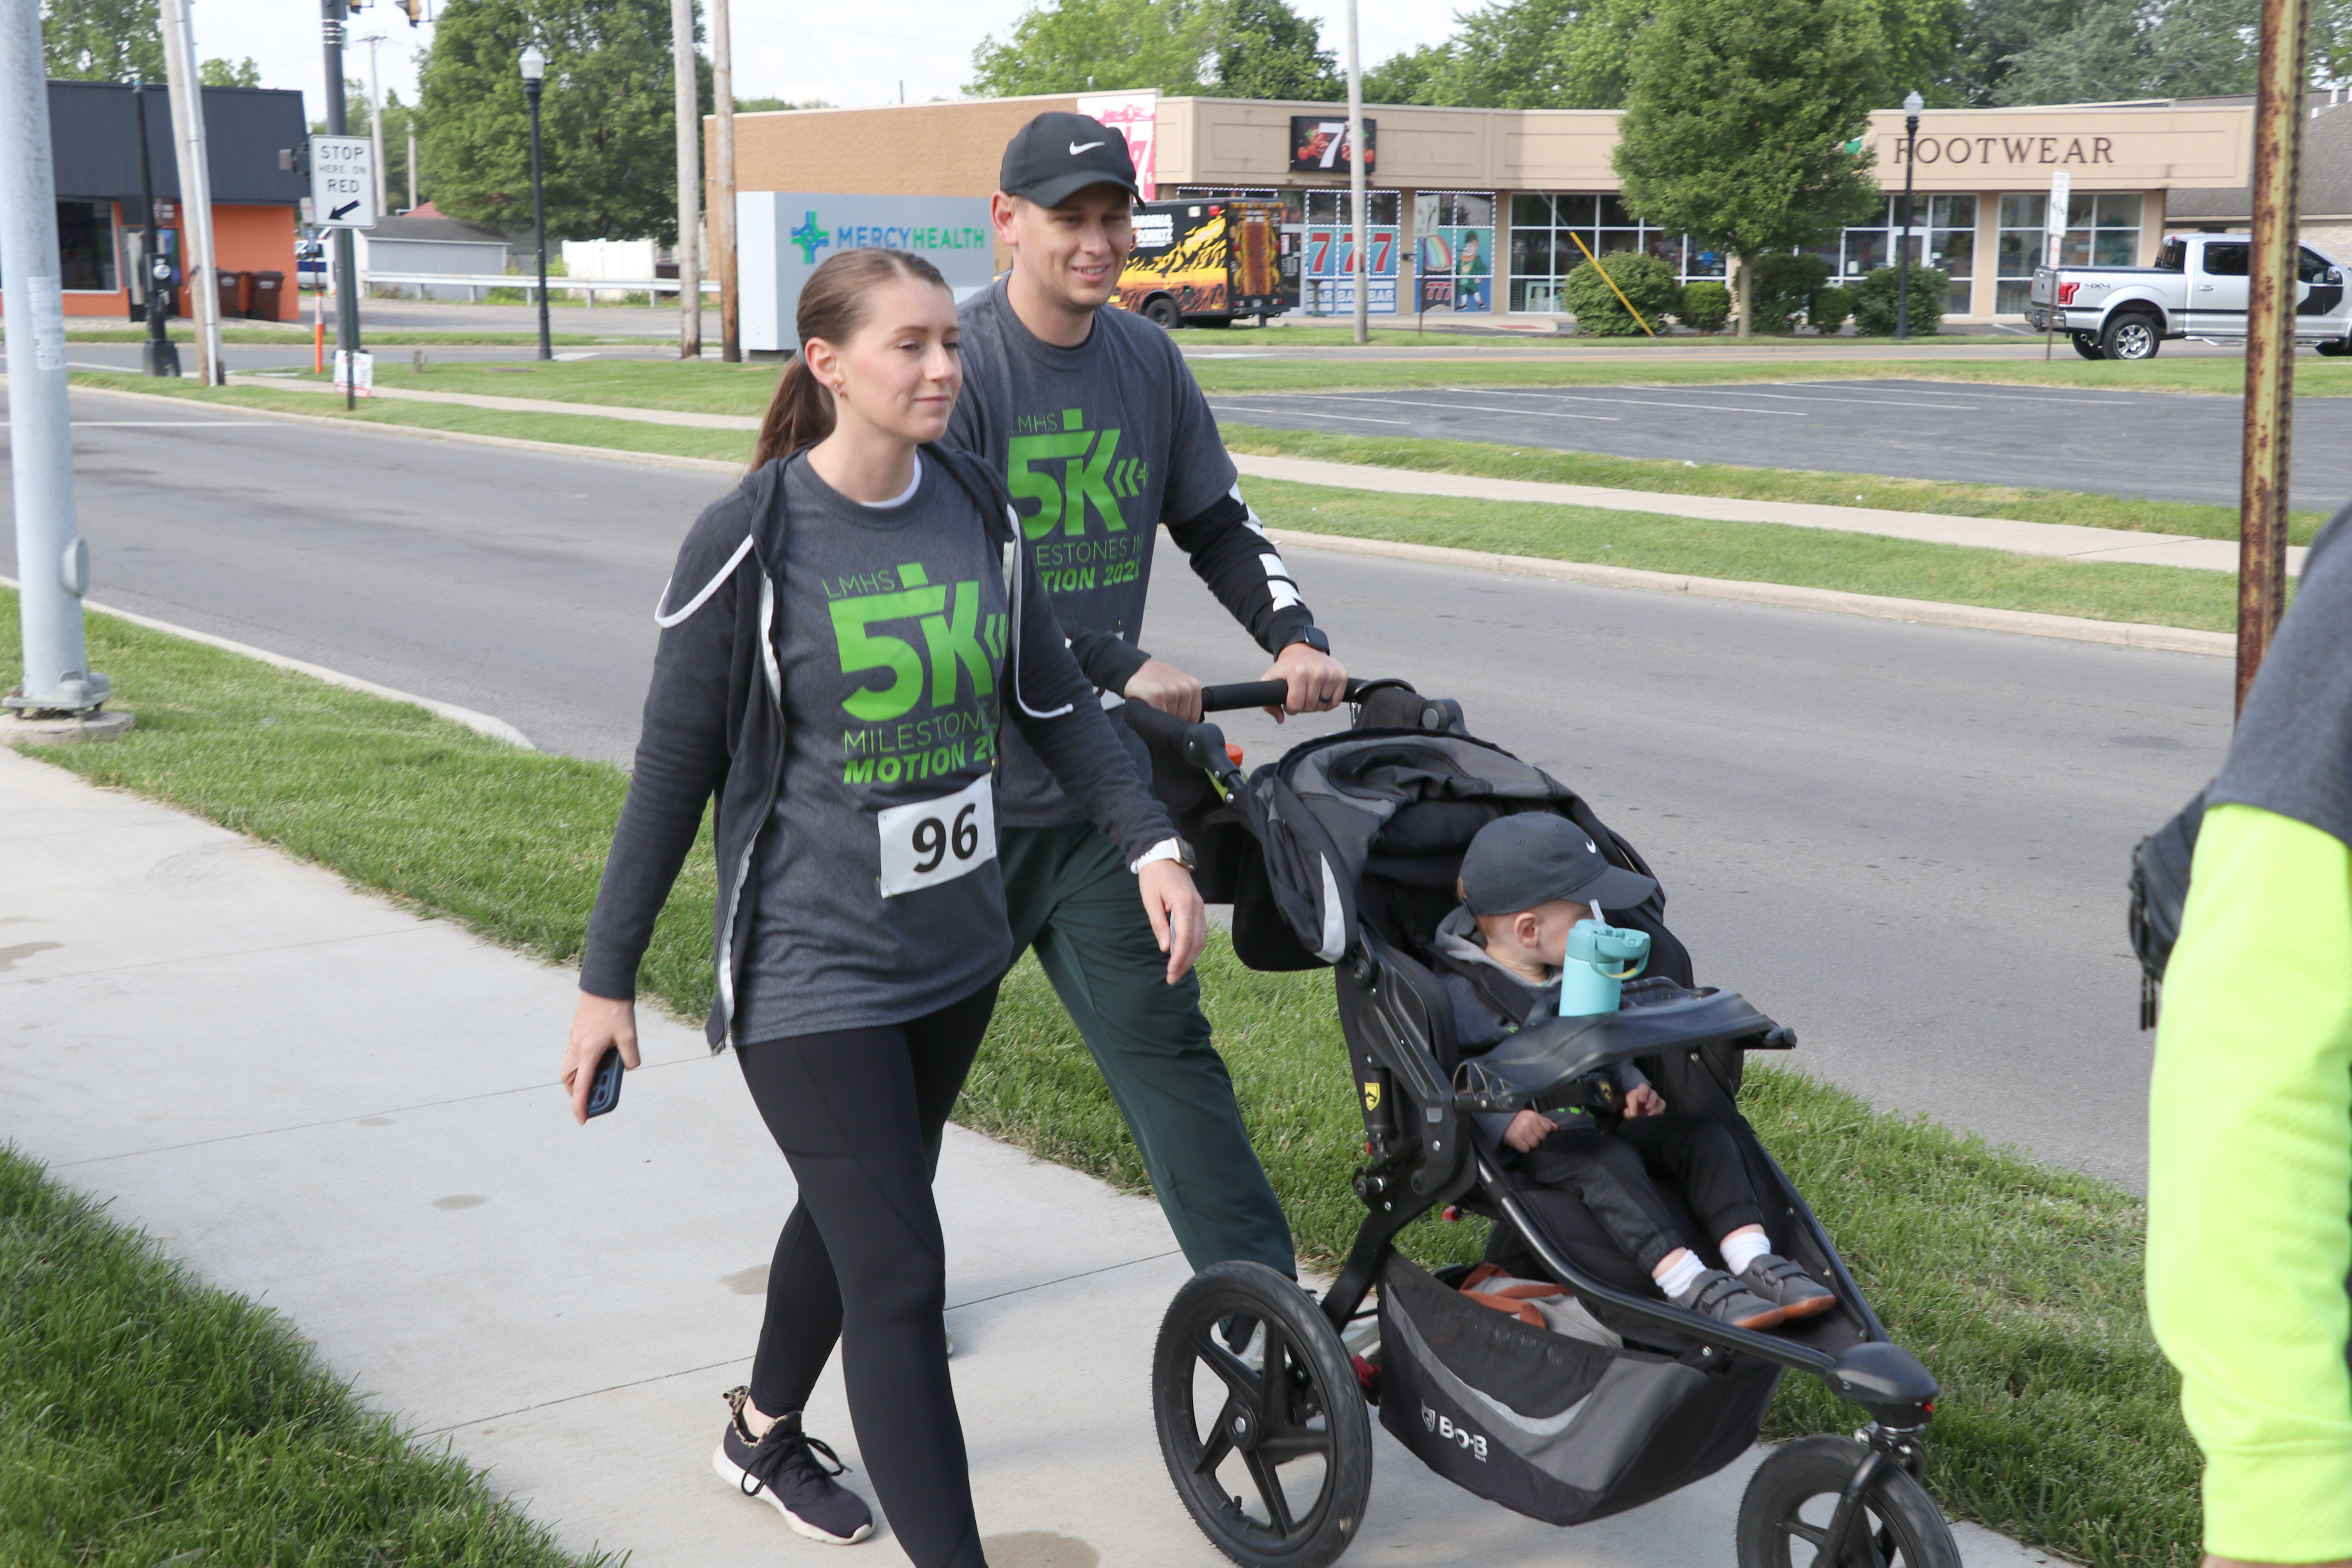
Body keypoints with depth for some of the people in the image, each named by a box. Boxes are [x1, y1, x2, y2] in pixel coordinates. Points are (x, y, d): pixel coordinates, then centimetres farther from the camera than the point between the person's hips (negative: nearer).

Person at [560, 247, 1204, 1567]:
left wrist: (1152, 843, -5)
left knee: (853, 1210, 24)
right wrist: (608, 979, -5)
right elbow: (676, 766, -9)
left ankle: (765, 1431, 50)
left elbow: (1054, 704, 8)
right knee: (899, 1275, -9)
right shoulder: (749, 546, -15)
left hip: (957, 956, 6)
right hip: (813, 974, -6)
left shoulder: (979, 513, -1)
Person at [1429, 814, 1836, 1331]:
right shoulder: (1459, 996, -11)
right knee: (1607, 1162, -35)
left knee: (1698, 1131, -12)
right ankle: (1687, 1284, -41)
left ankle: (1753, 1260, -22)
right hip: (1529, 1147, -7)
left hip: (1597, 1123, 8)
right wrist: (1502, 1123, -29)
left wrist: (1631, 1085, 7)